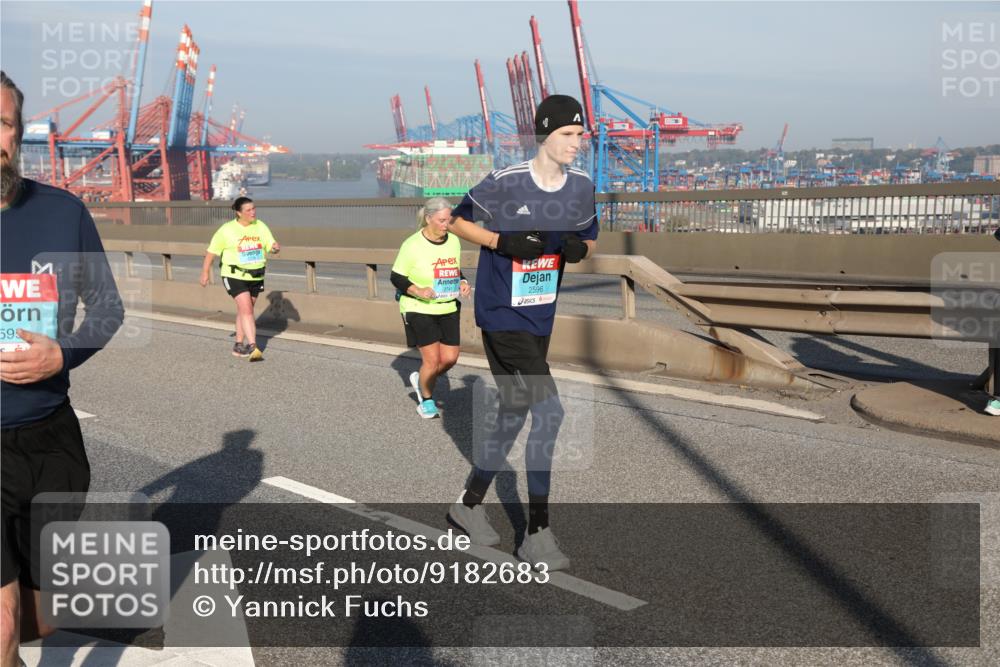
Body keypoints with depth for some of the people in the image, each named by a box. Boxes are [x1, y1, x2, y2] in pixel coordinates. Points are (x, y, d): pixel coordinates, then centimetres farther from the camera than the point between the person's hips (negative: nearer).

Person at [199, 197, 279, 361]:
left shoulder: (260, 226, 1)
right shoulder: (227, 230, -10)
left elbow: (272, 245, -1)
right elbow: (212, 251, -2)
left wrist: (276, 247, -25)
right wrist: (205, 273, -1)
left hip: (256, 277, 5)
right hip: (235, 276, -5)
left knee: (244, 311, 14)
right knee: (246, 310, -16)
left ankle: (238, 346, 26)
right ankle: (252, 348, -20)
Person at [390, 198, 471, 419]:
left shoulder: (454, 241, 4)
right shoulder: (413, 245, -14)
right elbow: (396, 277, -8)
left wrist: (463, 283, -4)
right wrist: (418, 291, -23)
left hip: (448, 309, 6)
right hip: (419, 310, -5)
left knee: (450, 358, 2)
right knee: (432, 359, -6)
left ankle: (420, 379, 32)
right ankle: (426, 400, 21)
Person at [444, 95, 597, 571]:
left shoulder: (581, 187, 2)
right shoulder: (504, 184, -14)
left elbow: (589, 240, 15)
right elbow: (458, 221, -2)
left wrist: (579, 248, -9)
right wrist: (503, 242, -17)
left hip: (540, 318, 7)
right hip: (501, 315, -7)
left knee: (513, 415, 14)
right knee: (548, 412, -15)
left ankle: (469, 504, 34)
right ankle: (537, 535, -5)